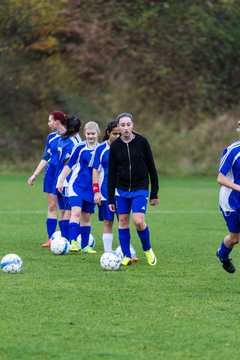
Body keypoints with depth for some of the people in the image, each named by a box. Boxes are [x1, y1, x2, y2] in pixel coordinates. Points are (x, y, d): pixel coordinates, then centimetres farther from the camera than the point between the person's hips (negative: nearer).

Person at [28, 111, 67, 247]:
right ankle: (51, 238, 3)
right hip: (51, 173, 5)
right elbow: (46, 158, 16)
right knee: (52, 206, 2)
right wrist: (35, 175, 13)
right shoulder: (51, 137, 10)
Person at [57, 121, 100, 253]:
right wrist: (61, 181, 1)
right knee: (76, 212, -19)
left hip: (91, 188, 3)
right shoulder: (80, 148, -3)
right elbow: (69, 165, 3)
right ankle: (73, 242, -23)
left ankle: (85, 246, 17)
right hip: (77, 185, -3)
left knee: (86, 217, 10)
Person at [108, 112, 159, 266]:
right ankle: (127, 256, 13)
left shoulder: (142, 142, -5)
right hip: (121, 190, 3)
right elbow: (112, 173, 6)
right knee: (123, 222, 3)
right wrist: (111, 199, 5)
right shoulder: (115, 146, 1)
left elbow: (151, 167, 0)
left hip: (140, 189, -3)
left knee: (139, 221, -15)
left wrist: (154, 193, -1)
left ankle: (147, 249, 10)